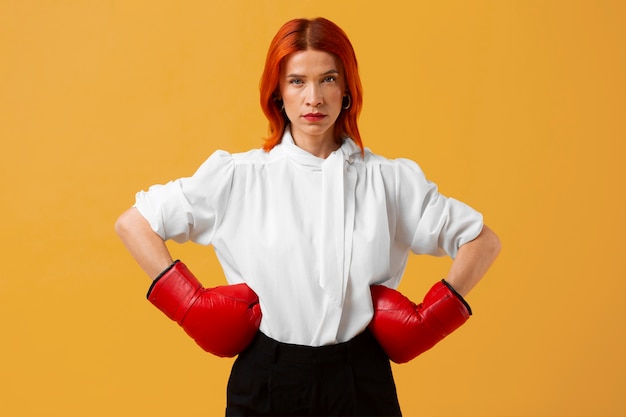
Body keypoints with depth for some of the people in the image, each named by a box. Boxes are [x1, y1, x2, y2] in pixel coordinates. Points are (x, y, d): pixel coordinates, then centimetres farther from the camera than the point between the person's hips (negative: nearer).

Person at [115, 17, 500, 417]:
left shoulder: (390, 180, 0)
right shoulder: (239, 176, -3)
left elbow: (482, 241, 7)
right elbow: (133, 223, 1)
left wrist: (430, 319, -2)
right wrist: (192, 304, -7)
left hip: (361, 382, 1)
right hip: (265, 382, 0)